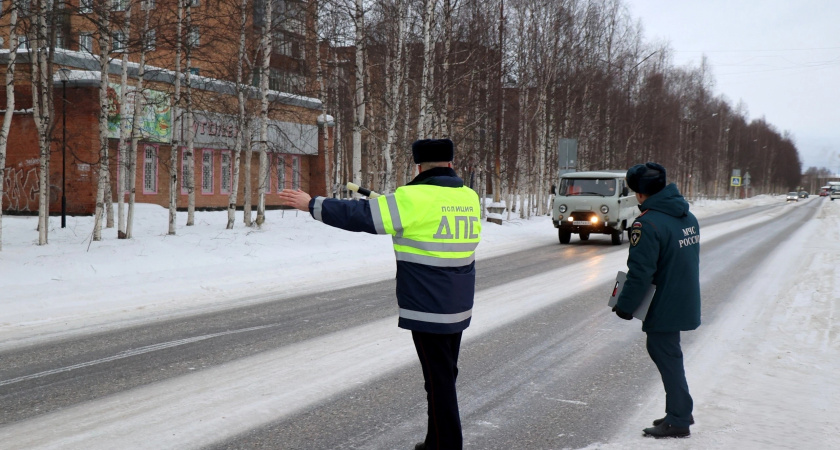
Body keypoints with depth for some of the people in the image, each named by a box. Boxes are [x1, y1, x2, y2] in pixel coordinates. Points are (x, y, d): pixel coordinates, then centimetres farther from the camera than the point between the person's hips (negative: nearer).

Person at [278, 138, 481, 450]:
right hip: (458, 307, 8)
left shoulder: (416, 198, -16)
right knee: (445, 375, 18)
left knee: (438, 380, -1)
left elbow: (361, 216, -13)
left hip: (428, 309, -7)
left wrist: (313, 205, -5)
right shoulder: (470, 197, 4)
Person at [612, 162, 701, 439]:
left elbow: (640, 272, -23)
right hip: (685, 300, 9)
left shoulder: (648, 224, -22)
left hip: (664, 306, -9)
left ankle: (678, 421, 11)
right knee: (660, 349, 20)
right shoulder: (687, 217, 7)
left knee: (667, 357, 2)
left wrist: (625, 306, -13)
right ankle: (680, 410, 29)